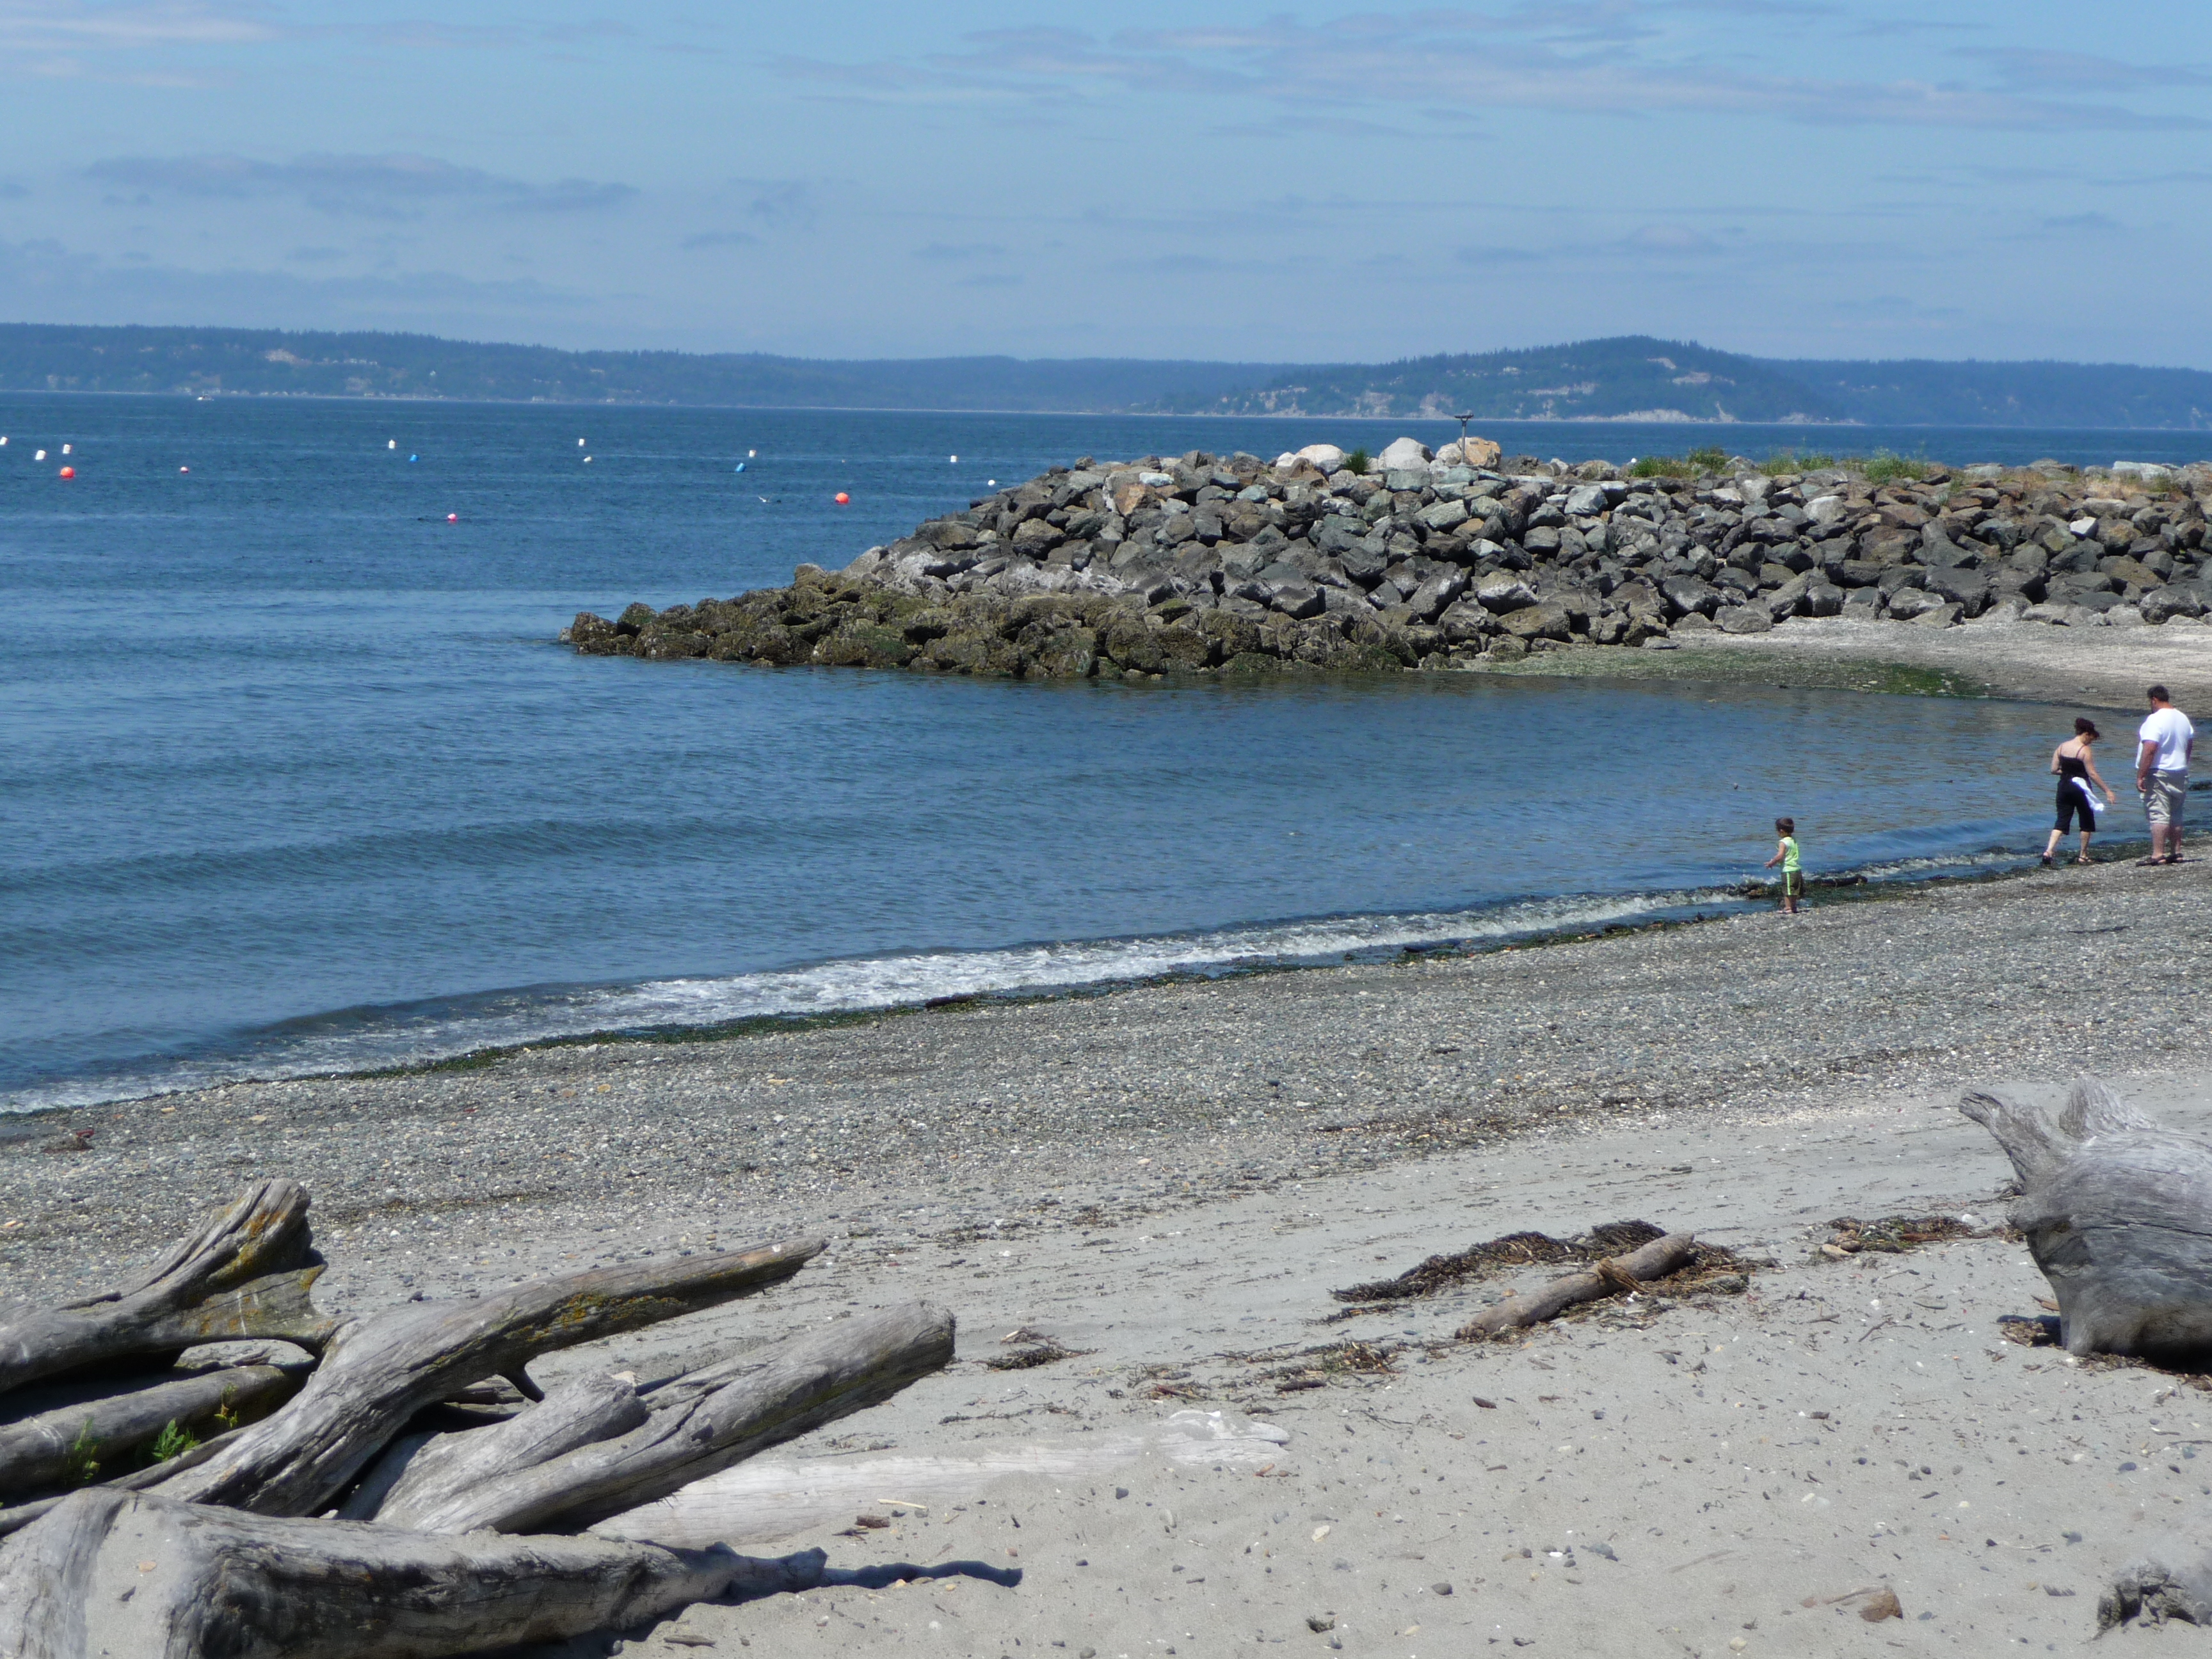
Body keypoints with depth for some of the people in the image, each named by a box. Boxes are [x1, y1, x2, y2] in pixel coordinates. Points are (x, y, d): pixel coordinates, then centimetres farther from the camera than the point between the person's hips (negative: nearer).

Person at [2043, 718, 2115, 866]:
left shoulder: (2062, 747, 5)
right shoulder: (2084, 750, -12)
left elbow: (2054, 769, 5)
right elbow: (2092, 774, -15)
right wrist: (2107, 791, -12)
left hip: (2064, 787, 5)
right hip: (2080, 787, -5)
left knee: (2062, 820, 4)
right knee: (2087, 822, 11)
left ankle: (2049, 851, -16)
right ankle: (2083, 856, 16)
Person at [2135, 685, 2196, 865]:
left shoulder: (2156, 720, -17)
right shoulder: (2183, 718, 10)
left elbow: (2149, 749, -24)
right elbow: (2190, 744, 21)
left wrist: (2140, 776, -22)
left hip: (2159, 774, -8)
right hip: (2180, 774, 8)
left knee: (2158, 814, -9)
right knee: (2175, 815, 15)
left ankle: (2158, 855, -14)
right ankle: (2176, 852, 20)